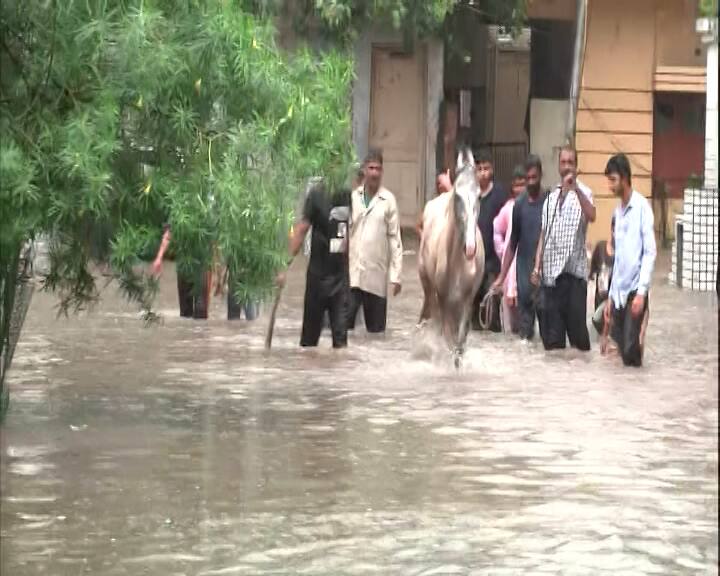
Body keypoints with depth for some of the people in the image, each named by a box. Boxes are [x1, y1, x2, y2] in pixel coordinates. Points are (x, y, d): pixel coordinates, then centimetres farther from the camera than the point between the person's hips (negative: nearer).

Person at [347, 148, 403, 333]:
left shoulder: (388, 200, -2)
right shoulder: (352, 197, 4)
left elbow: (395, 238, 0)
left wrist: (396, 275, -3)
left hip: (376, 276, -1)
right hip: (351, 274, 1)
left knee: (376, 328, 5)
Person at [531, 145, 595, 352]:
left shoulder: (583, 192, -2)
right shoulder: (551, 196, 16)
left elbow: (591, 216, -24)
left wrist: (575, 188, -33)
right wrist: (537, 266, 10)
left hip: (573, 270, -5)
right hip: (550, 271, 5)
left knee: (576, 323, -4)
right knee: (551, 329, 5)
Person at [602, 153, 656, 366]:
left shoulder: (642, 207, -8)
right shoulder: (617, 211, 14)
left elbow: (650, 252, -13)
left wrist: (642, 292, -18)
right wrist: (610, 296, 17)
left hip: (635, 290, -7)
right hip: (619, 292, 7)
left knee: (631, 351, -11)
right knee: (620, 346, 5)